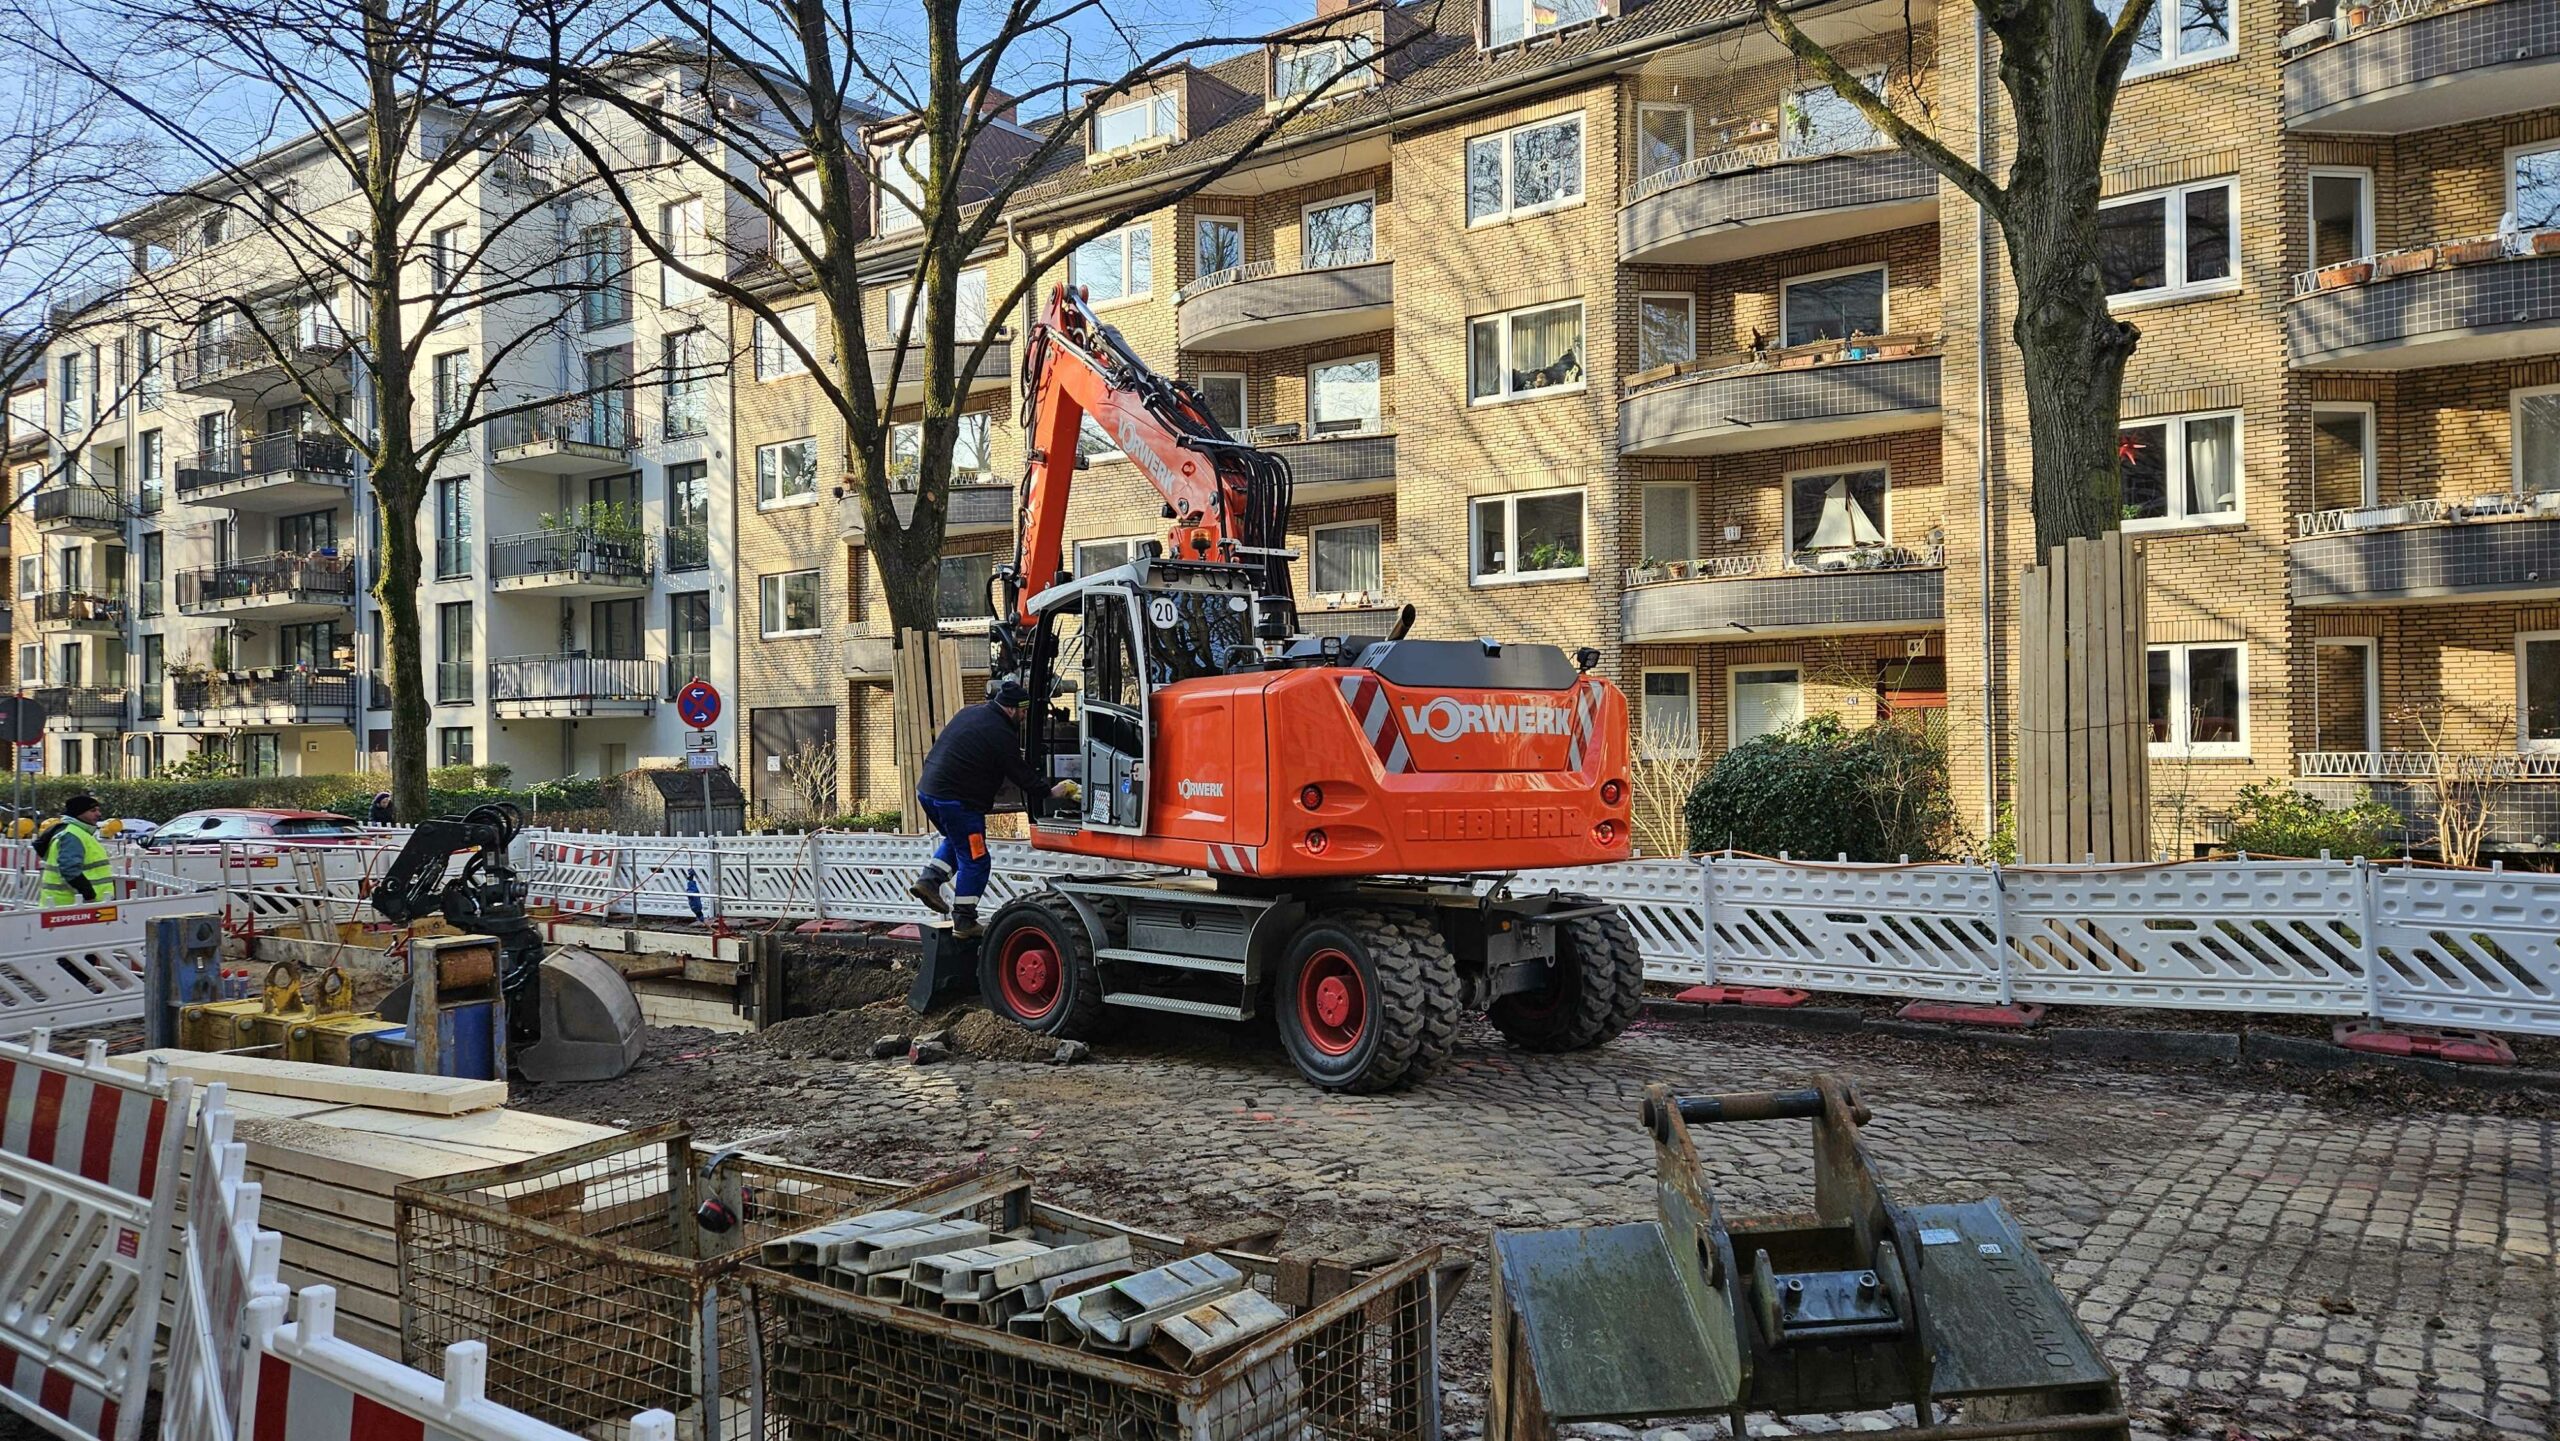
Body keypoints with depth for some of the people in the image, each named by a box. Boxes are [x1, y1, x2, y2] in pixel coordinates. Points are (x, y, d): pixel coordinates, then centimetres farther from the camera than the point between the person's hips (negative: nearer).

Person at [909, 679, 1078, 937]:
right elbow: (1022, 774, -11)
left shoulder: (970, 713, 12)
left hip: (927, 790, 9)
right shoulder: (1001, 735, -15)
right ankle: (963, 921, 7)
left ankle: (929, 880, 16)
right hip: (957, 800, -9)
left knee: (956, 840, 31)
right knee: (974, 861, 3)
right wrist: (1050, 791, 2)